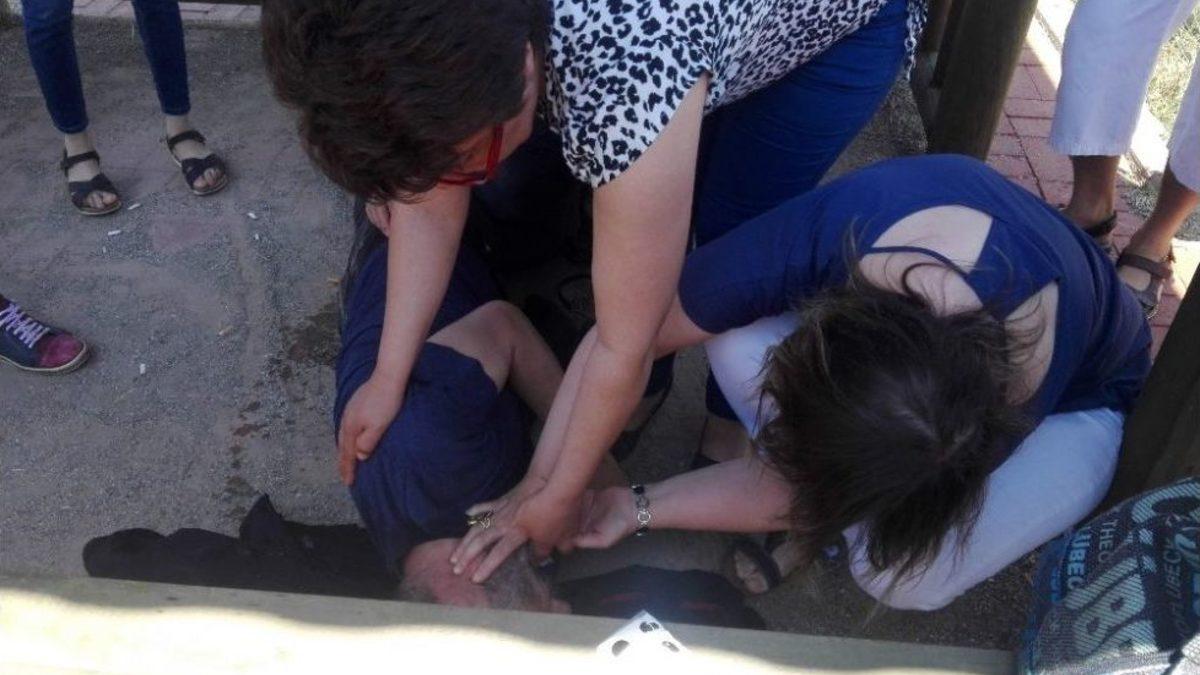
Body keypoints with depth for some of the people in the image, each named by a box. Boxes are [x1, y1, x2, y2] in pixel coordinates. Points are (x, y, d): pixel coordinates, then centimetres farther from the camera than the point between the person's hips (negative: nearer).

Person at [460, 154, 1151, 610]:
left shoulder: (1018, 405, -40)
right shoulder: (829, 230, -40)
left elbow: (799, 490, -28)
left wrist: (638, 508, -24)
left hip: (1078, 393, -2)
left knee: (907, 576, -30)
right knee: (740, 346, -29)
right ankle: (809, 512, -5)